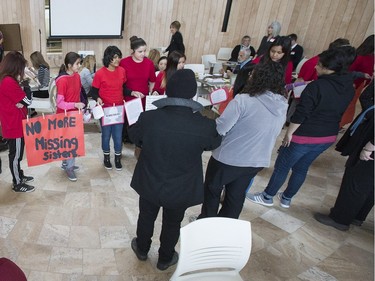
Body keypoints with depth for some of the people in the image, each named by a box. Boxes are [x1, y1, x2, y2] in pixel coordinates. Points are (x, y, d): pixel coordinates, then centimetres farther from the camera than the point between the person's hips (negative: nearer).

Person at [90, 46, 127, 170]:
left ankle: (118, 158, 25)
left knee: (118, 135, 6)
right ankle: (106, 157, 31)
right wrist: (98, 99, -24)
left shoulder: (122, 71, 0)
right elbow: (93, 91, -4)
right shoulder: (100, 73, -12)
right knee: (106, 135, 11)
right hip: (105, 109, -2)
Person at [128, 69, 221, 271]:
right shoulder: (205, 126, -27)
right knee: (172, 224, 25)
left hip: (150, 184, 1)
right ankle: (165, 259, 48)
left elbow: (134, 136, -1)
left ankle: (142, 250, 53)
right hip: (182, 190, -1)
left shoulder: (148, 118, -23)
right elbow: (214, 144, -2)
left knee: (146, 217, 28)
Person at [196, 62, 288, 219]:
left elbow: (219, 128, -24)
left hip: (228, 159, -5)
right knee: (236, 196, 23)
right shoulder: (283, 107, -1)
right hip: (257, 162, 6)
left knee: (212, 190, 20)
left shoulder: (244, 100, -24)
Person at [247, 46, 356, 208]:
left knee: (282, 167, 9)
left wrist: (289, 133, -11)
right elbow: (337, 112, 13)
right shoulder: (349, 88, 2)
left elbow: (301, 114, -21)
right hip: (329, 137, 7)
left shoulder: (317, 86, -21)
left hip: (304, 136, -7)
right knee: (301, 168, 21)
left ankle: (267, 197, 24)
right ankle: (286, 198, 34)